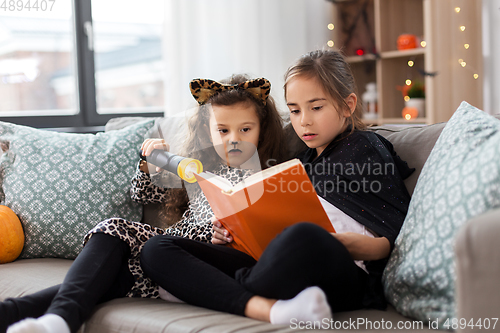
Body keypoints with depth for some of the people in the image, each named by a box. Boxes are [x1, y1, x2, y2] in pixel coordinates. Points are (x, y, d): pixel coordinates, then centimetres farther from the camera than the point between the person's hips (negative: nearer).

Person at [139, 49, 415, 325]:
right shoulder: (306, 160, 30)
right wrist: (235, 234, 7)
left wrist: (344, 244, -20)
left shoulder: (366, 148, 10)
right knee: (156, 250, -7)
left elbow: (396, 239, 0)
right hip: (283, 270, 8)